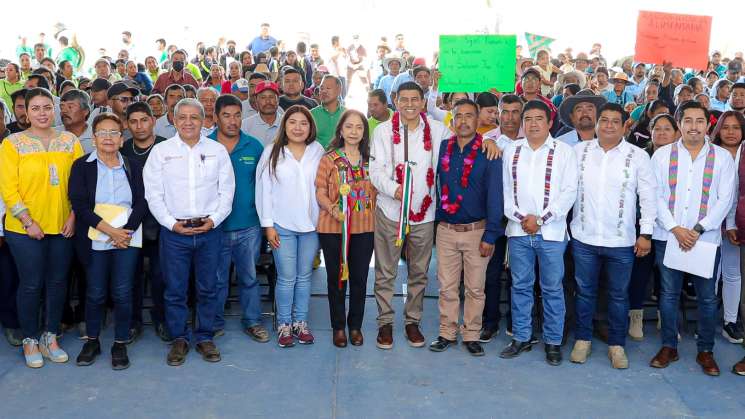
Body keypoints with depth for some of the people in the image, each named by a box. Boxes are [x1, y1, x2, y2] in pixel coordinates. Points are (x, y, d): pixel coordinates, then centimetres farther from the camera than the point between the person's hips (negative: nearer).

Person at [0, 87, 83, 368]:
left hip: (62, 227, 3)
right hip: (25, 229, -3)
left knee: (57, 282, 10)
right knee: (31, 284, 4)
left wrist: (73, 216, -5)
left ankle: (51, 337, 25)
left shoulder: (70, 141, 4)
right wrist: (28, 221, -13)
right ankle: (30, 340, 21)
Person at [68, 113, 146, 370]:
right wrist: (110, 231, -15)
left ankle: (120, 344, 14)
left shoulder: (133, 167, 8)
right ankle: (92, 341, 24)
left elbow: (141, 202, 1)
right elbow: (79, 204, -8)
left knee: (122, 293, 0)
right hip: (95, 241, -1)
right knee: (95, 293, 7)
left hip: (127, 239, 1)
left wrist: (127, 231, -14)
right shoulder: (82, 166, 2)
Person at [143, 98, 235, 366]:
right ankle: (179, 339, 20)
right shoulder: (160, 151, 3)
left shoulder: (217, 151, 6)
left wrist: (213, 220, -7)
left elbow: (227, 190, 5)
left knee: (208, 288, 8)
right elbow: (153, 193, 0)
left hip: (209, 230, 1)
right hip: (173, 231, -1)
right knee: (175, 290, 5)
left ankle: (205, 337, 22)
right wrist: (171, 223, -9)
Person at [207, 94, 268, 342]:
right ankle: (215, 323, 27)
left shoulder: (254, 147, 1)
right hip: (215, 226, -1)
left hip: (248, 226, 1)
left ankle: (252, 321, 26)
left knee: (249, 277, 12)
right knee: (217, 279, 11)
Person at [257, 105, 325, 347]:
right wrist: (268, 225, -4)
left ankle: (301, 322, 23)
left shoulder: (318, 152, 4)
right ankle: (284, 325, 16)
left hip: (311, 225, 2)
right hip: (282, 226, -2)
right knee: (286, 279, 1)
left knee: (304, 277, 11)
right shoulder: (272, 153, -1)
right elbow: (263, 190, -1)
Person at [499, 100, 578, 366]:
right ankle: (521, 338, 21)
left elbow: (569, 191, -5)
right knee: (520, 286, 10)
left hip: (551, 231, -2)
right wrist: (520, 217, -7)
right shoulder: (511, 151, 9)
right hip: (518, 229, 3)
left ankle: (553, 341, 16)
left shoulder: (563, 151, 0)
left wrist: (540, 219, -11)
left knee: (552, 288, 4)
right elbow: (506, 189, 7)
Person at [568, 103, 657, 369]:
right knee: (584, 292, 12)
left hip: (621, 241, -1)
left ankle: (616, 344, 24)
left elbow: (648, 196, -1)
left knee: (618, 295, 10)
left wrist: (646, 234, -4)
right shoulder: (579, 151, 1)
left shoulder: (638, 156, -3)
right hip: (584, 238, 1)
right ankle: (583, 339, 28)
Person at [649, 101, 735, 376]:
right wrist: (675, 229, -11)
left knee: (707, 297, 6)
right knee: (669, 293, 7)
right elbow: (656, 196, -1)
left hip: (706, 238, 0)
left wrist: (698, 229, -12)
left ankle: (705, 351, 20)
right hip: (668, 236, 0)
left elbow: (725, 199, -2)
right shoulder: (662, 155, 3)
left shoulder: (722, 157, 3)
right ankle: (669, 347, 20)